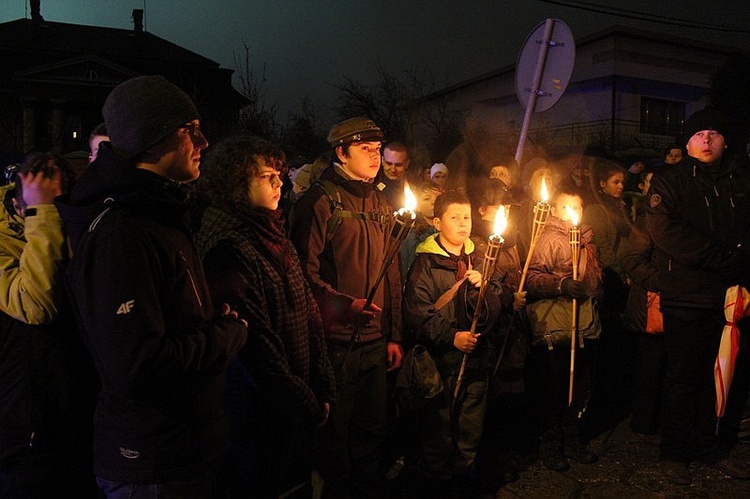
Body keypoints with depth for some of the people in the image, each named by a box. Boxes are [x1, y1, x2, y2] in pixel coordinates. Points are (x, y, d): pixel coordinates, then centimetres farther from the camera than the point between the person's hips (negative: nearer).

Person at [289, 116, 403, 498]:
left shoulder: (380, 203, 13)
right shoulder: (320, 201, -8)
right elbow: (306, 270, -14)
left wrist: (393, 335, 13)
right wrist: (342, 305, -26)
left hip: (376, 344, 6)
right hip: (336, 342, -6)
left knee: (372, 431, 17)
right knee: (335, 435, 8)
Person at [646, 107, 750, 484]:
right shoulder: (669, 180, 3)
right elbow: (665, 230, -13)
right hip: (688, 298, -4)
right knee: (685, 377, 2)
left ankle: (715, 446, 26)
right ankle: (675, 453, 15)